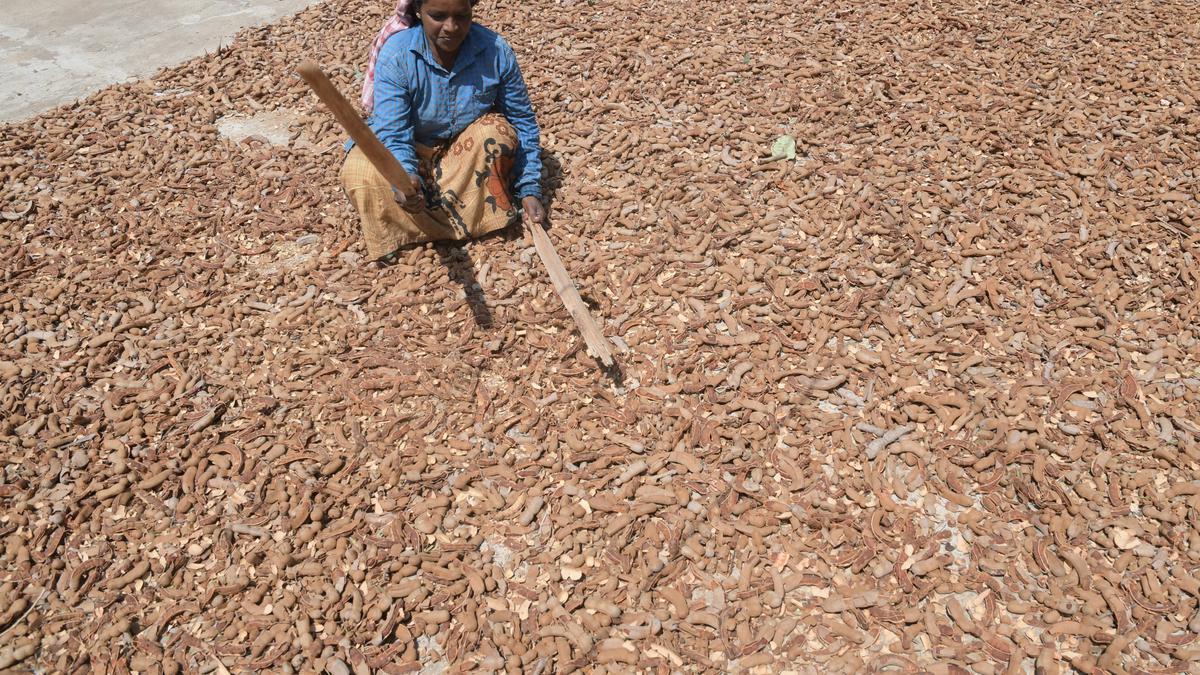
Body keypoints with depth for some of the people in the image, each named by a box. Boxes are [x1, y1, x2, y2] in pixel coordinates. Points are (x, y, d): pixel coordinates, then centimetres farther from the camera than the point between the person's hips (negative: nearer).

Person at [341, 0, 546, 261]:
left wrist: (530, 190, -13)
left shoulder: (496, 51, -19)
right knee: (359, 174, -31)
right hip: (412, 150, -1)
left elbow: (523, 123, -8)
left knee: (497, 132, -31)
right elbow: (393, 135, -28)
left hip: (465, 150, 1)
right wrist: (404, 177, -49)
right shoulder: (396, 54, -24)